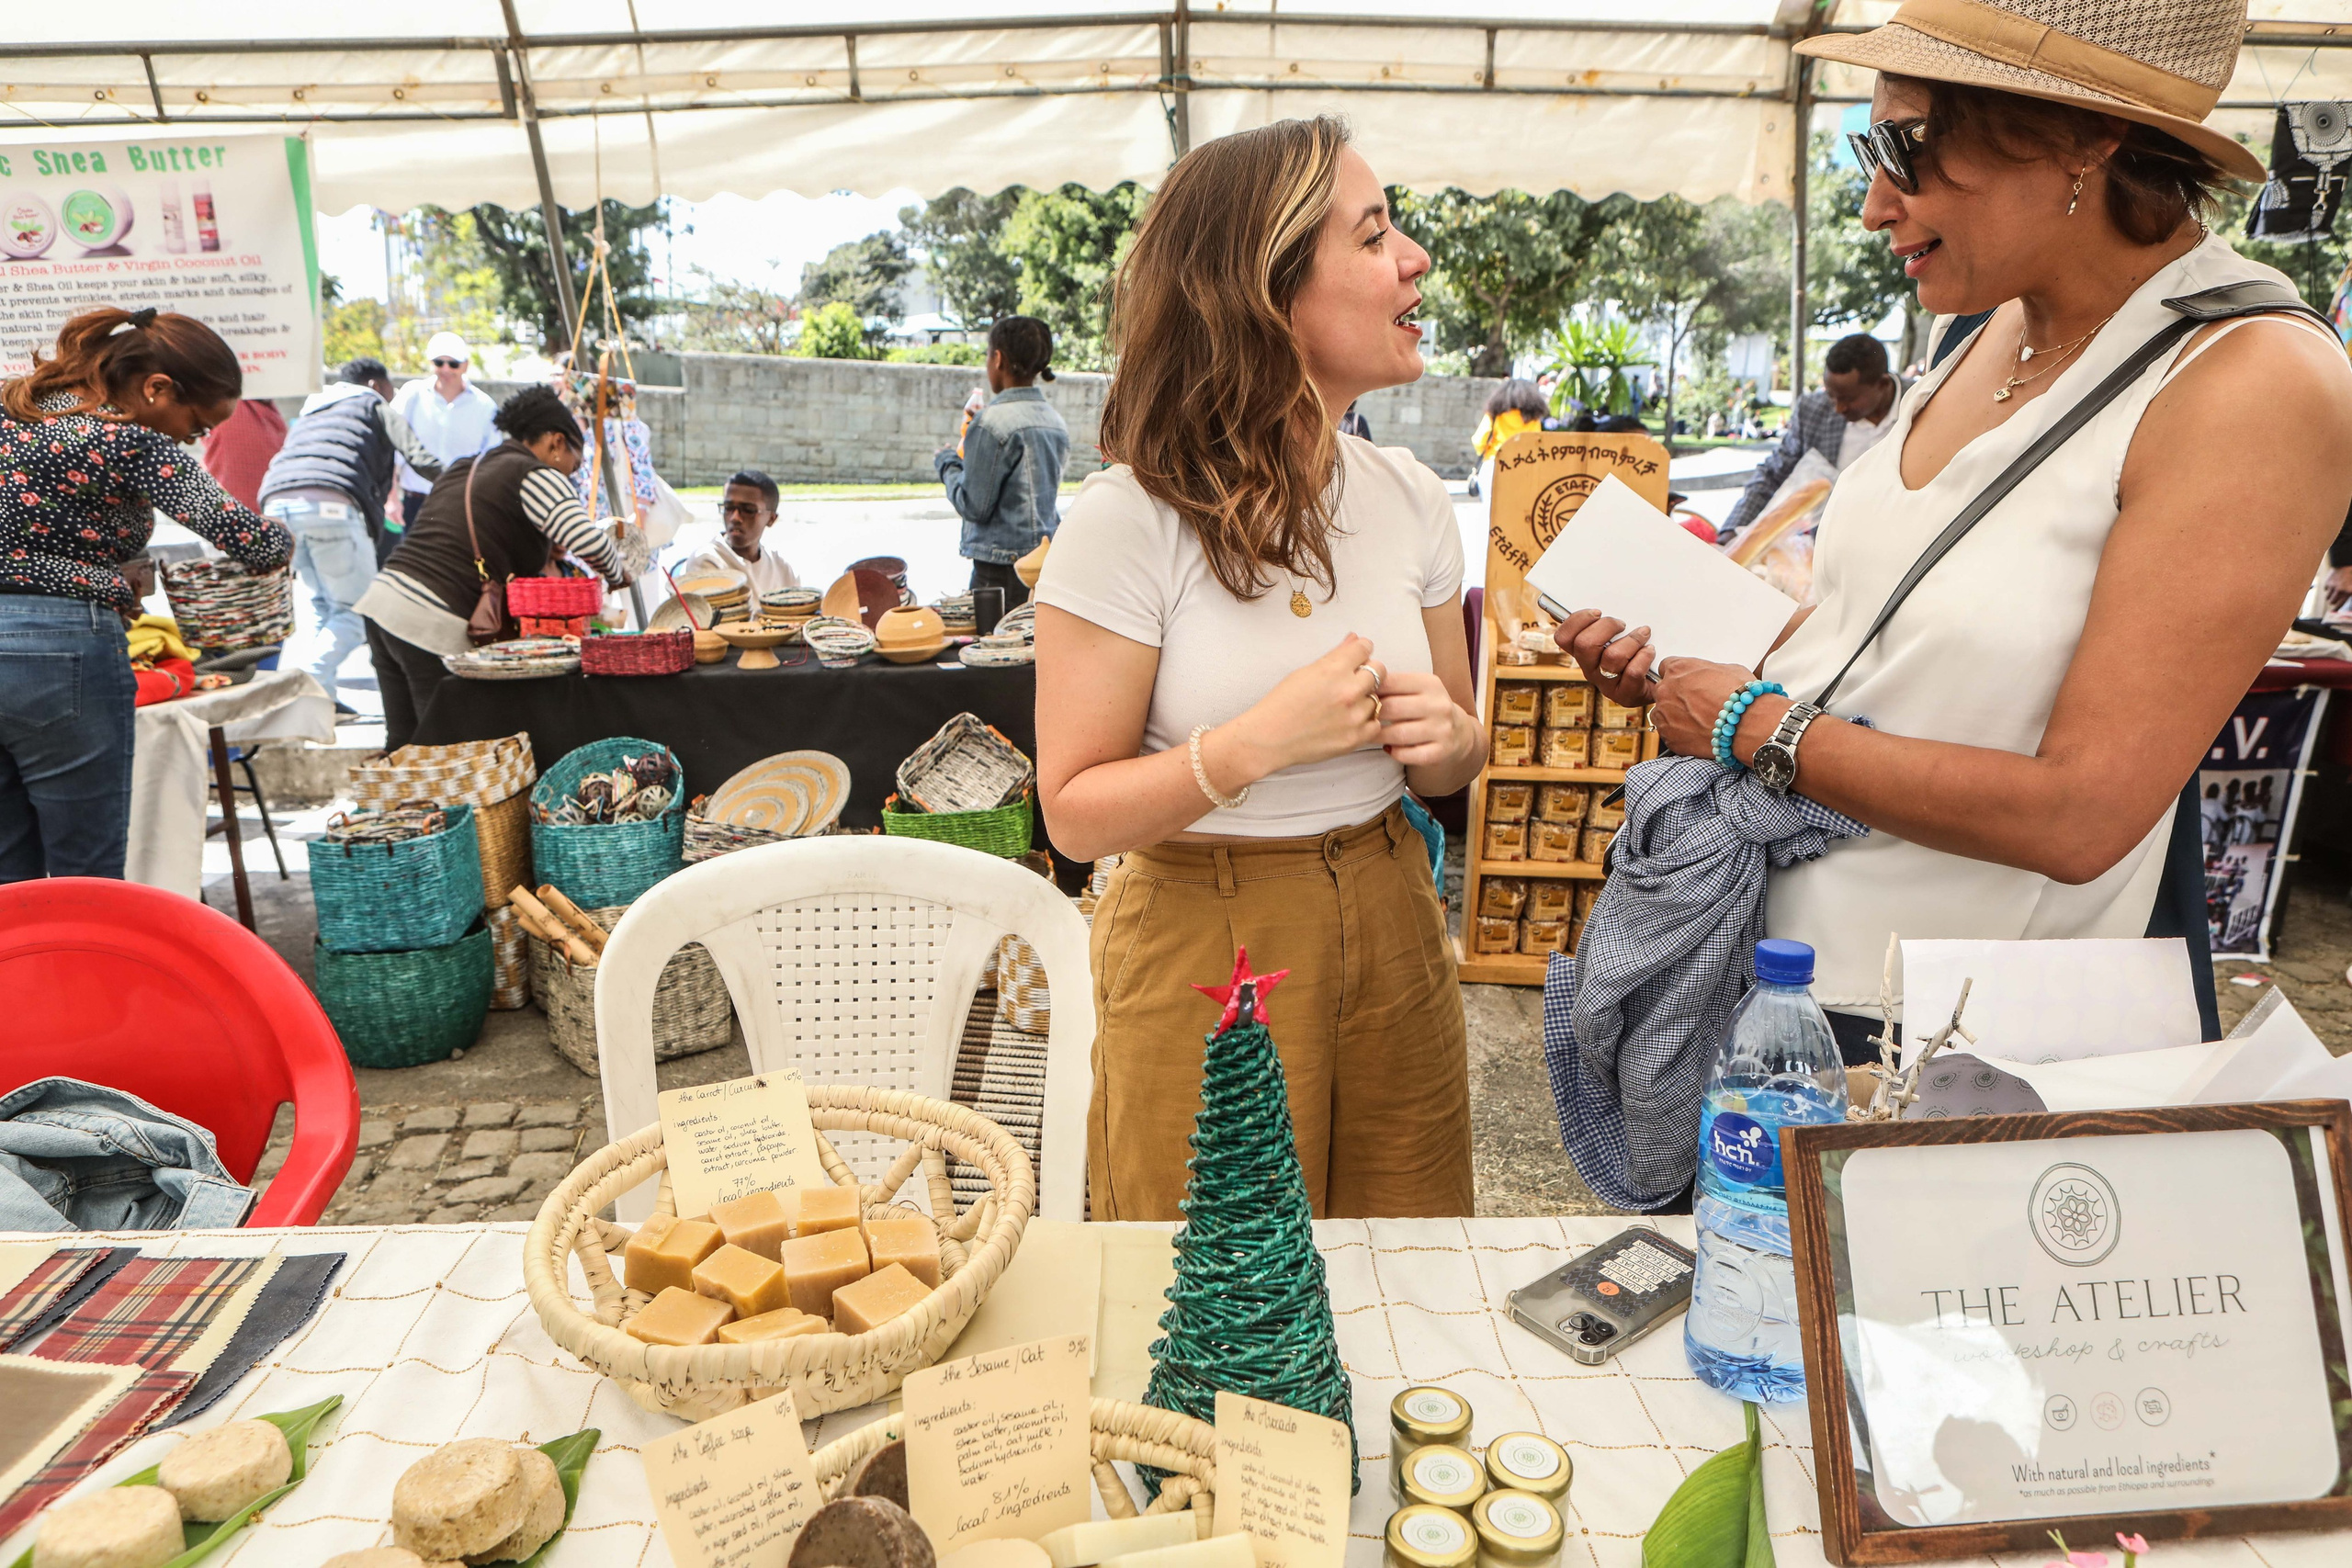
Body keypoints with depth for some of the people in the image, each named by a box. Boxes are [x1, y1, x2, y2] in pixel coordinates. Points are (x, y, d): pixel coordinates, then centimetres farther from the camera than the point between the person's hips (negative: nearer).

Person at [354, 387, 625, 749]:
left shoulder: (462, 469, 23)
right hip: (434, 627, -8)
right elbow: (590, 543, -17)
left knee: (403, 744, 14)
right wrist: (615, 575, 3)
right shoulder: (535, 475, -4)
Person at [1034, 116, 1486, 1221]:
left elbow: (1452, 759, 12)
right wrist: (1259, 741, -25)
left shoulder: (1409, 499, 2)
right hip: (1201, 952, -4)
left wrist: (1443, 740, -11)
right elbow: (1076, 814, -13)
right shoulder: (1129, 520, -15)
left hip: (1388, 926, 5)